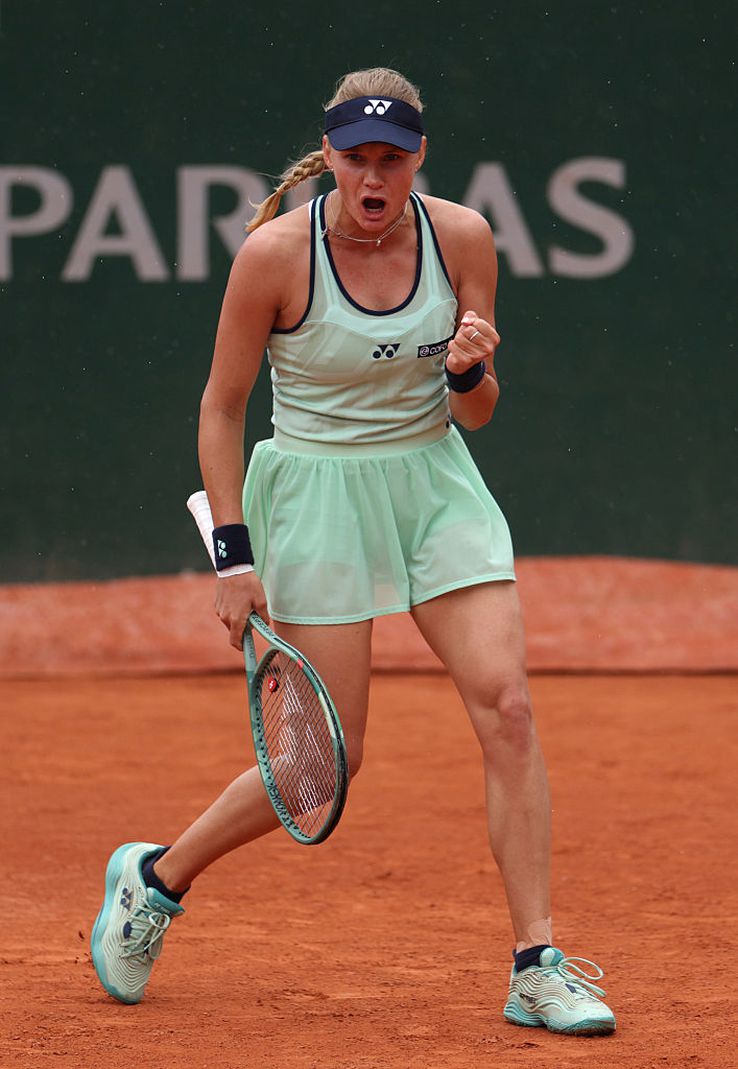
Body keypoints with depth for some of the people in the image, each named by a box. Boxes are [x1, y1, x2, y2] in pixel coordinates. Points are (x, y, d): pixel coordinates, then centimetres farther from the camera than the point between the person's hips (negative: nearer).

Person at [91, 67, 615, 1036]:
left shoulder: (462, 237, -6)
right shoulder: (276, 252, -15)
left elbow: (475, 413, 3)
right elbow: (221, 408, -5)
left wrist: (468, 372, -20)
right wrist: (234, 553, -9)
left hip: (436, 484, 3)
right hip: (315, 492, -3)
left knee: (506, 709, -12)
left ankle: (536, 968, -7)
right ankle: (155, 879, 22)